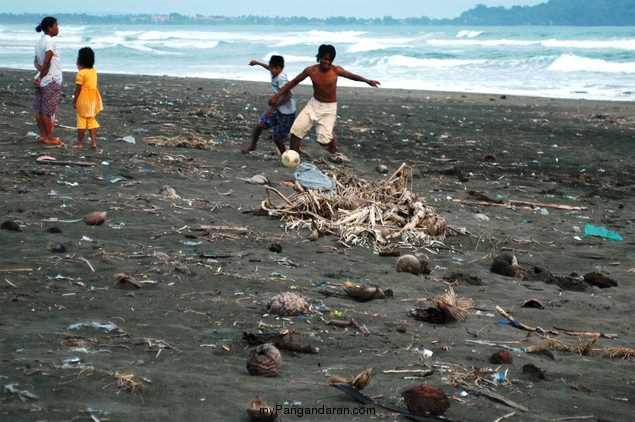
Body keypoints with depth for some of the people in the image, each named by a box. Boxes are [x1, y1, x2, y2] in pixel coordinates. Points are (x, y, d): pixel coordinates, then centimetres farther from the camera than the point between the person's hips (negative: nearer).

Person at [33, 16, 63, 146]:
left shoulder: (40, 42, 12)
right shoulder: (49, 41, -16)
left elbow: (36, 61, 9)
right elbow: (46, 61, -23)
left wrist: (41, 70, -9)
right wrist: (42, 75, -10)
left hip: (42, 80, 9)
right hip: (51, 81, -9)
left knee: (39, 110, 10)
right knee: (47, 111, -3)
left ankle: (43, 135, 18)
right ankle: (49, 138, 2)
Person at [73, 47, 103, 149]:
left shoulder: (81, 73, -17)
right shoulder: (94, 71, 3)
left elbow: (78, 89, -16)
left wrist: (74, 101, -9)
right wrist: (80, 68, 12)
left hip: (83, 100, -6)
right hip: (93, 99, 6)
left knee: (81, 120, 2)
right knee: (91, 120, 13)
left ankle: (80, 143, 7)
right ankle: (94, 142, 7)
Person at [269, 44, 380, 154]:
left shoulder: (336, 70, -16)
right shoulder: (310, 70, -13)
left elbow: (352, 76, 3)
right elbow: (294, 82, -2)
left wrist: (369, 81, 5)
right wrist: (277, 95, -4)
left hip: (329, 108, -2)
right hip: (314, 104, 2)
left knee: (324, 140, -15)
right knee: (296, 130, -10)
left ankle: (332, 138, 24)